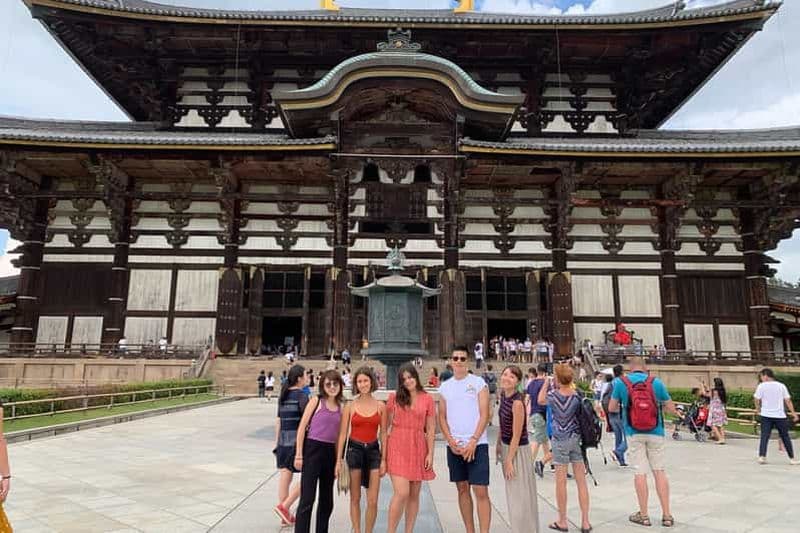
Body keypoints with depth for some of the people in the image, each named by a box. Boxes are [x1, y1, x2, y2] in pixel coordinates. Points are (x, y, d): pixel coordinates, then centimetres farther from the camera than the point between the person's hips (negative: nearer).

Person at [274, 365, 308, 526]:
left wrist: (277, 441, 21)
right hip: (298, 440, -7)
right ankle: (284, 506, 1)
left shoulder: (283, 396, 9)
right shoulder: (302, 395, -12)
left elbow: (278, 420, 14)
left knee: (285, 476, 11)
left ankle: (286, 516, 20)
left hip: (283, 441, 7)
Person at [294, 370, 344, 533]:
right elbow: (302, 427, -6)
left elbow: (338, 434, 13)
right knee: (307, 499, -5)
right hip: (312, 449, -5)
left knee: (327, 500, 15)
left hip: (330, 452, 6)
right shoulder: (316, 400, -4)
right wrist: (299, 455, -11)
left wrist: (338, 459, 11)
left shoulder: (340, 406, 9)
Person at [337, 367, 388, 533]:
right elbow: (342, 434, 1)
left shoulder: (380, 406, 2)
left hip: (373, 450, 1)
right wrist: (338, 460, -1)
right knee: (355, 498, 8)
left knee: (373, 501, 0)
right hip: (354, 450, 0)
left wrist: (383, 459, 1)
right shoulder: (350, 406, -1)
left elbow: (383, 434, 5)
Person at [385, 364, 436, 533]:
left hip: (418, 449, 2)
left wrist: (430, 453, -1)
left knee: (414, 495, 9)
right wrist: (383, 451, -2)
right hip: (398, 448, -2)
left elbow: (431, 428, 5)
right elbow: (385, 425, 5)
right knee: (401, 493, -12)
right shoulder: (394, 397, 3)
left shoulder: (427, 399, 4)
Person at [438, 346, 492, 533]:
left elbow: (484, 415, -6)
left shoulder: (479, 383, -3)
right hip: (454, 446, 4)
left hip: (477, 445, -4)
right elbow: (442, 417, 9)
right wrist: (450, 441, -5)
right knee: (462, 489, 12)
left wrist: (473, 442, -13)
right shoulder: (444, 386, 8)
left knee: (480, 491, -6)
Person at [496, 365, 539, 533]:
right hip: (506, 446, 8)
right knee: (512, 494, 21)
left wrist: (509, 460, -18)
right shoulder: (503, 395, -1)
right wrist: (498, 445, 12)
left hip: (517, 450, -8)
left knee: (520, 495, 5)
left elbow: (517, 435, -21)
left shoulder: (517, 402, -25)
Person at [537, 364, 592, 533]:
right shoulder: (577, 395, -7)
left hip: (560, 441, -3)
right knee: (581, 481, 8)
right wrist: (571, 385, 13)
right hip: (577, 438, 3)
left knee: (561, 481, 6)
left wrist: (546, 383, 17)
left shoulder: (553, 395, -11)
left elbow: (540, 400, 9)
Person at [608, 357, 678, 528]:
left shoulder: (621, 382, -5)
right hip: (655, 433, 1)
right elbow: (672, 410, 2)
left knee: (640, 472, 4)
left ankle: (644, 515, 12)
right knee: (660, 471, 9)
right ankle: (667, 515, 14)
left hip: (634, 434, -1)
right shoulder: (656, 382, -3)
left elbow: (612, 408, 3)